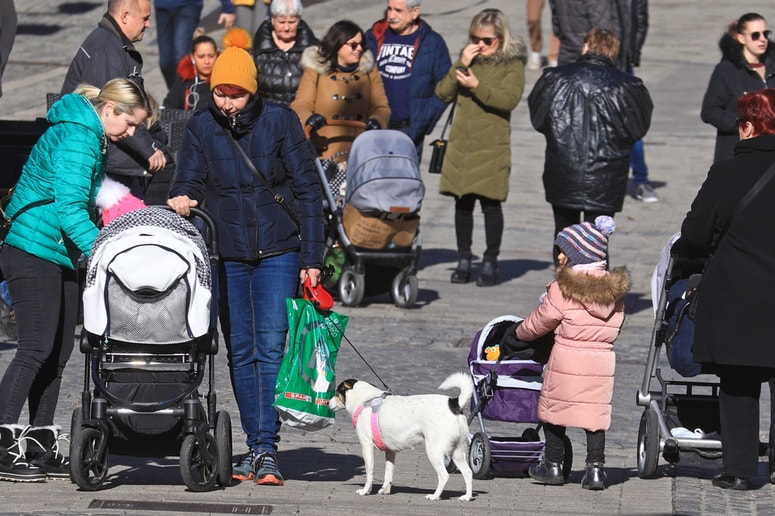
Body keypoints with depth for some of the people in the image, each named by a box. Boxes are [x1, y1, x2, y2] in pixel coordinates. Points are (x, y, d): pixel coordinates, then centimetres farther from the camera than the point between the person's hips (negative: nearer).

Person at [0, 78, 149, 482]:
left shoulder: (91, 139, 17)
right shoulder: (77, 138, -15)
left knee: (58, 351, 8)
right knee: (37, 347, -13)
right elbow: (70, 208, -22)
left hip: (61, 257, 10)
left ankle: (42, 447, 12)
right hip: (34, 252, -10)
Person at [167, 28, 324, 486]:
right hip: (226, 255, 3)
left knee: (270, 349, -11)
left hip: (278, 251, -3)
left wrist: (312, 258, -6)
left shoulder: (280, 121, -5)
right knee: (240, 352, 6)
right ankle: (255, 448, 13)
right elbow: (189, 183, 2)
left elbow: (308, 190, -2)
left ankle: (266, 449, -13)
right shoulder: (201, 127, 1)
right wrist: (182, 199, -23)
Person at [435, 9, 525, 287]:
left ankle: (490, 262, 6)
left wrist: (477, 85, -25)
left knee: (490, 203, -2)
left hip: (492, 147, -4)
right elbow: (442, 92, 3)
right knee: (463, 203, 7)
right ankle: (464, 260, 16)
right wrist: (461, 65, -9)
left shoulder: (512, 64, -2)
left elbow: (509, 99, -16)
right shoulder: (468, 58, 10)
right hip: (461, 145, 4)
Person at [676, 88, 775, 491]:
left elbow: (694, 237, -3)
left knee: (738, 383, 8)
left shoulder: (727, 174, -9)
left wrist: (687, 252, 20)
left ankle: (739, 468, 8)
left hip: (736, 297, -2)